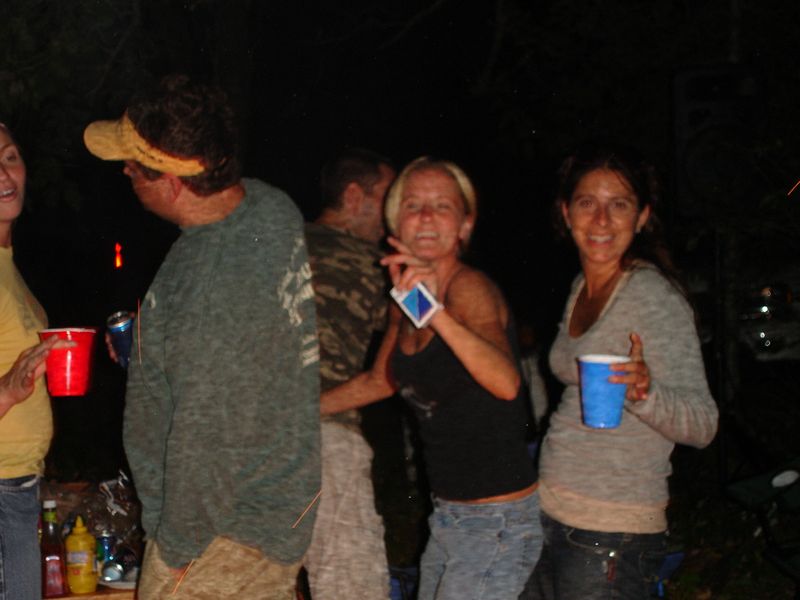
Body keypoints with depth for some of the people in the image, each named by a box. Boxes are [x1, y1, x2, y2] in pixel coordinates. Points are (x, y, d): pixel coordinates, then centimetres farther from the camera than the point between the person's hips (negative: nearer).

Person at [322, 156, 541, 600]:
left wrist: (437, 314, -48)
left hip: (497, 520, -8)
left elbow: (506, 383, -37)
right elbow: (380, 380, 23)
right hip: (449, 514, 8)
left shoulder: (470, 289, -18)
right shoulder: (407, 298, 6)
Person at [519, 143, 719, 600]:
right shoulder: (582, 288, 10)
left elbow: (703, 425, -21)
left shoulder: (655, 297, -13)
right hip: (549, 519, 7)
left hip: (611, 537, -7)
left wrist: (646, 393, -38)